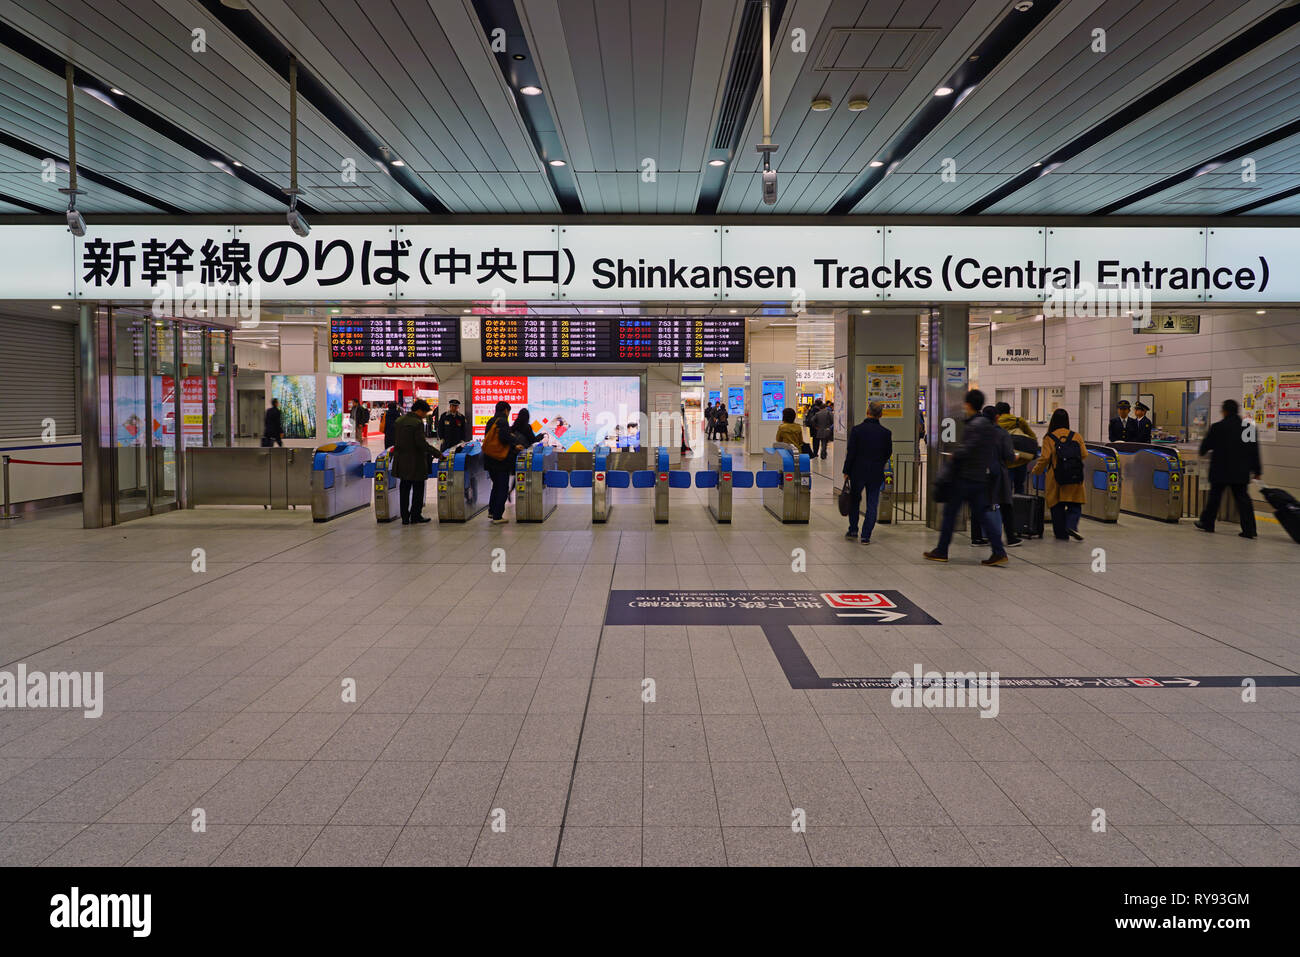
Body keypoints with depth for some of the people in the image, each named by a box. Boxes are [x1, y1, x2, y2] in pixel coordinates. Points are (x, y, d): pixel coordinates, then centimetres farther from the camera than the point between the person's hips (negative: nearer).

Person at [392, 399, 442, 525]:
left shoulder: (398, 420, 7)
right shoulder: (417, 423, -16)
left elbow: (395, 440, 13)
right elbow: (422, 443, -19)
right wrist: (437, 453, -12)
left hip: (401, 461, 7)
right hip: (415, 462, -7)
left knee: (404, 489, 11)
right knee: (418, 489, 5)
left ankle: (405, 518, 13)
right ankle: (415, 516, 8)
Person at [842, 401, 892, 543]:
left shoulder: (856, 430, -10)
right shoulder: (886, 432, -4)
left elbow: (850, 453, -9)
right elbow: (889, 453, 6)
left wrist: (846, 471, -1)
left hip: (857, 472, -1)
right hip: (876, 473, 1)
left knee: (854, 500, 19)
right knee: (872, 504, 5)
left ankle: (853, 530, 21)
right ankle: (866, 536, 4)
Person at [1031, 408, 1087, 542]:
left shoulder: (1049, 438, -4)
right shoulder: (1076, 436, 3)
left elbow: (1045, 458, -9)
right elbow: (1084, 455, 1)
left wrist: (1036, 470, 6)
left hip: (1055, 477, -1)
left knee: (1057, 506, 9)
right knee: (1075, 504, 9)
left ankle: (1061, 533, 12)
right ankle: (1072, 525, -13)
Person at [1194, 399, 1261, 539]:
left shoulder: (1217, 427, -10)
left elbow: (1206, 444, 1)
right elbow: (1254, 450, 6)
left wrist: (1203, 453, 24)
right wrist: (1257, 470, 12)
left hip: (1221, 470, -4)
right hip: (1241, 471, 4)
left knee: (1214, 496, 10)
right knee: (1242, 497, 5)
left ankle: (1207, 523, 20)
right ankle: (1249, 529, 0)